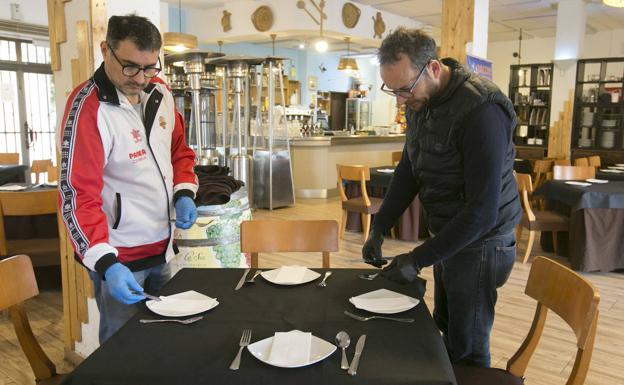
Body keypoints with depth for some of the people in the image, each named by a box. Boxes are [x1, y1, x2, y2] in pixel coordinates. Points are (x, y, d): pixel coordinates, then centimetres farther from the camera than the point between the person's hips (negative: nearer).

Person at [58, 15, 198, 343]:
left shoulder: (159, 91, 1)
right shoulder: (88, 107, -19)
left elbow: (178, 149, 15)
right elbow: (78, 195, -23)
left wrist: (184, 193, -2)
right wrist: (106, 265, -31)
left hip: (162, 248, 7)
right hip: (118, 258, -6)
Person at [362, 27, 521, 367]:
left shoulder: (480, 110, -26)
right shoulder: (420, 103, 0)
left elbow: (483, 210, -27)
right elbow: (408, 171, 8)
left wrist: (419, 260, -24)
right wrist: (378, 230, -1)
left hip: (480, 243, -8)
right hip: (447, 236, 8)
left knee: (467, 351, 5)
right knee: (446, 330, 23)